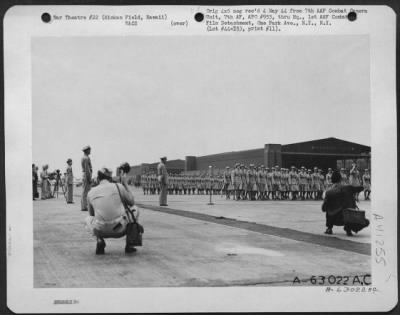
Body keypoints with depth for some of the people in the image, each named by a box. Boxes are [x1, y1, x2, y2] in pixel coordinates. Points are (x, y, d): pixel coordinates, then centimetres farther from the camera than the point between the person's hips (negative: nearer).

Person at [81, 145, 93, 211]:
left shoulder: (83, 158, 18)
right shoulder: (86, 158, -15)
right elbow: (87, 169, -21)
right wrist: (89, 179, -21)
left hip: (84, 176, 10)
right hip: (87, 175, -10)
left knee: (85, 191, 11)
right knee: (86, 191, -9)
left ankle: (84, 206, 13)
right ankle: (84, 207, -9)